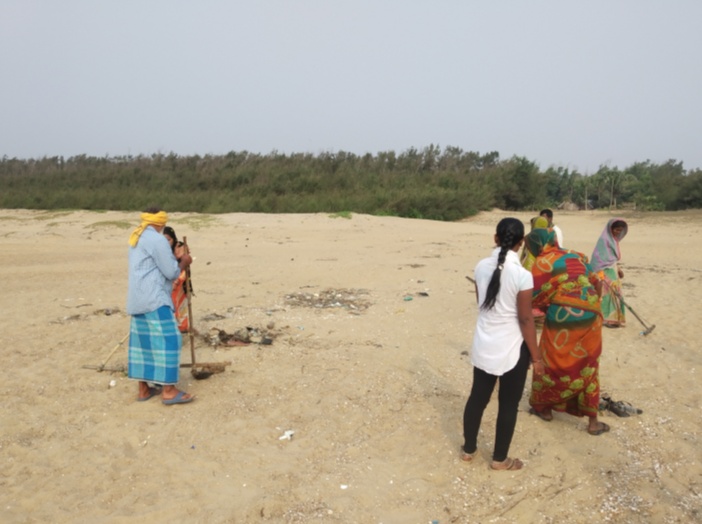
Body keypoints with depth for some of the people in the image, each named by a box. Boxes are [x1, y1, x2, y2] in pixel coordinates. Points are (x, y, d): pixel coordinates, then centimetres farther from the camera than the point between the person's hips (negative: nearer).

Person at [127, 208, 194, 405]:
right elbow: (171, 273, -13)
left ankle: (144, 389, 17)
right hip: (154, 299, -10)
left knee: (143, 341, 11)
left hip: (138, 300, 10)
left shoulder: (136, 238, 17)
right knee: (167, 340, -8)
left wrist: (175, 259, 13)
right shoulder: (157, 239, -13)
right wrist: (183, 263, 5)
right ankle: (168, 391, -7)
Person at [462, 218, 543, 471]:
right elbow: (525, 320, -16)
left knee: (477, 397, 18)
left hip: (483, 345, 5)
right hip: (511, 349, -5)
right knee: (508, 405, 12)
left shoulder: (481, 267, -4)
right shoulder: (522, 275, -20)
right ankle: (499, 459, 26)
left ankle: (468, 449, 33)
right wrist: (536, 357, -6)